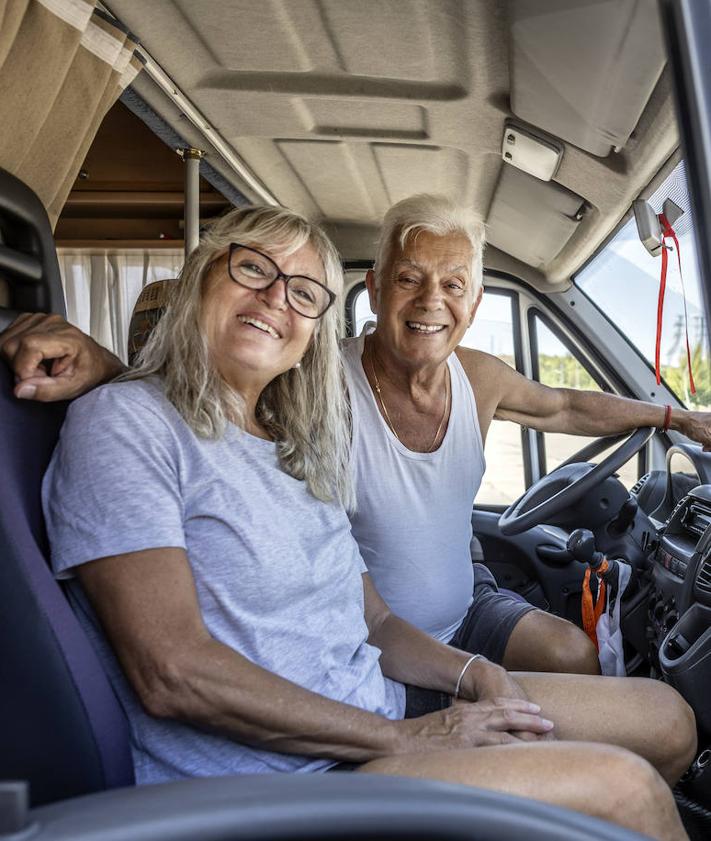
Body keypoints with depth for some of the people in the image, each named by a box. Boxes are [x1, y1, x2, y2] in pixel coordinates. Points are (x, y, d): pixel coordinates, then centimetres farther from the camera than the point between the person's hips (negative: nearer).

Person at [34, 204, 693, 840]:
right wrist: (404, 739, -17)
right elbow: (172, 672, -20)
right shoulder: (120, 423, -11)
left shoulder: (298, 454, 13)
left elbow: (373, 620, 14)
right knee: (619, 787, -20)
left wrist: (473, 674, -5)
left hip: (378, 708, 8)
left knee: (665, 717, 6)